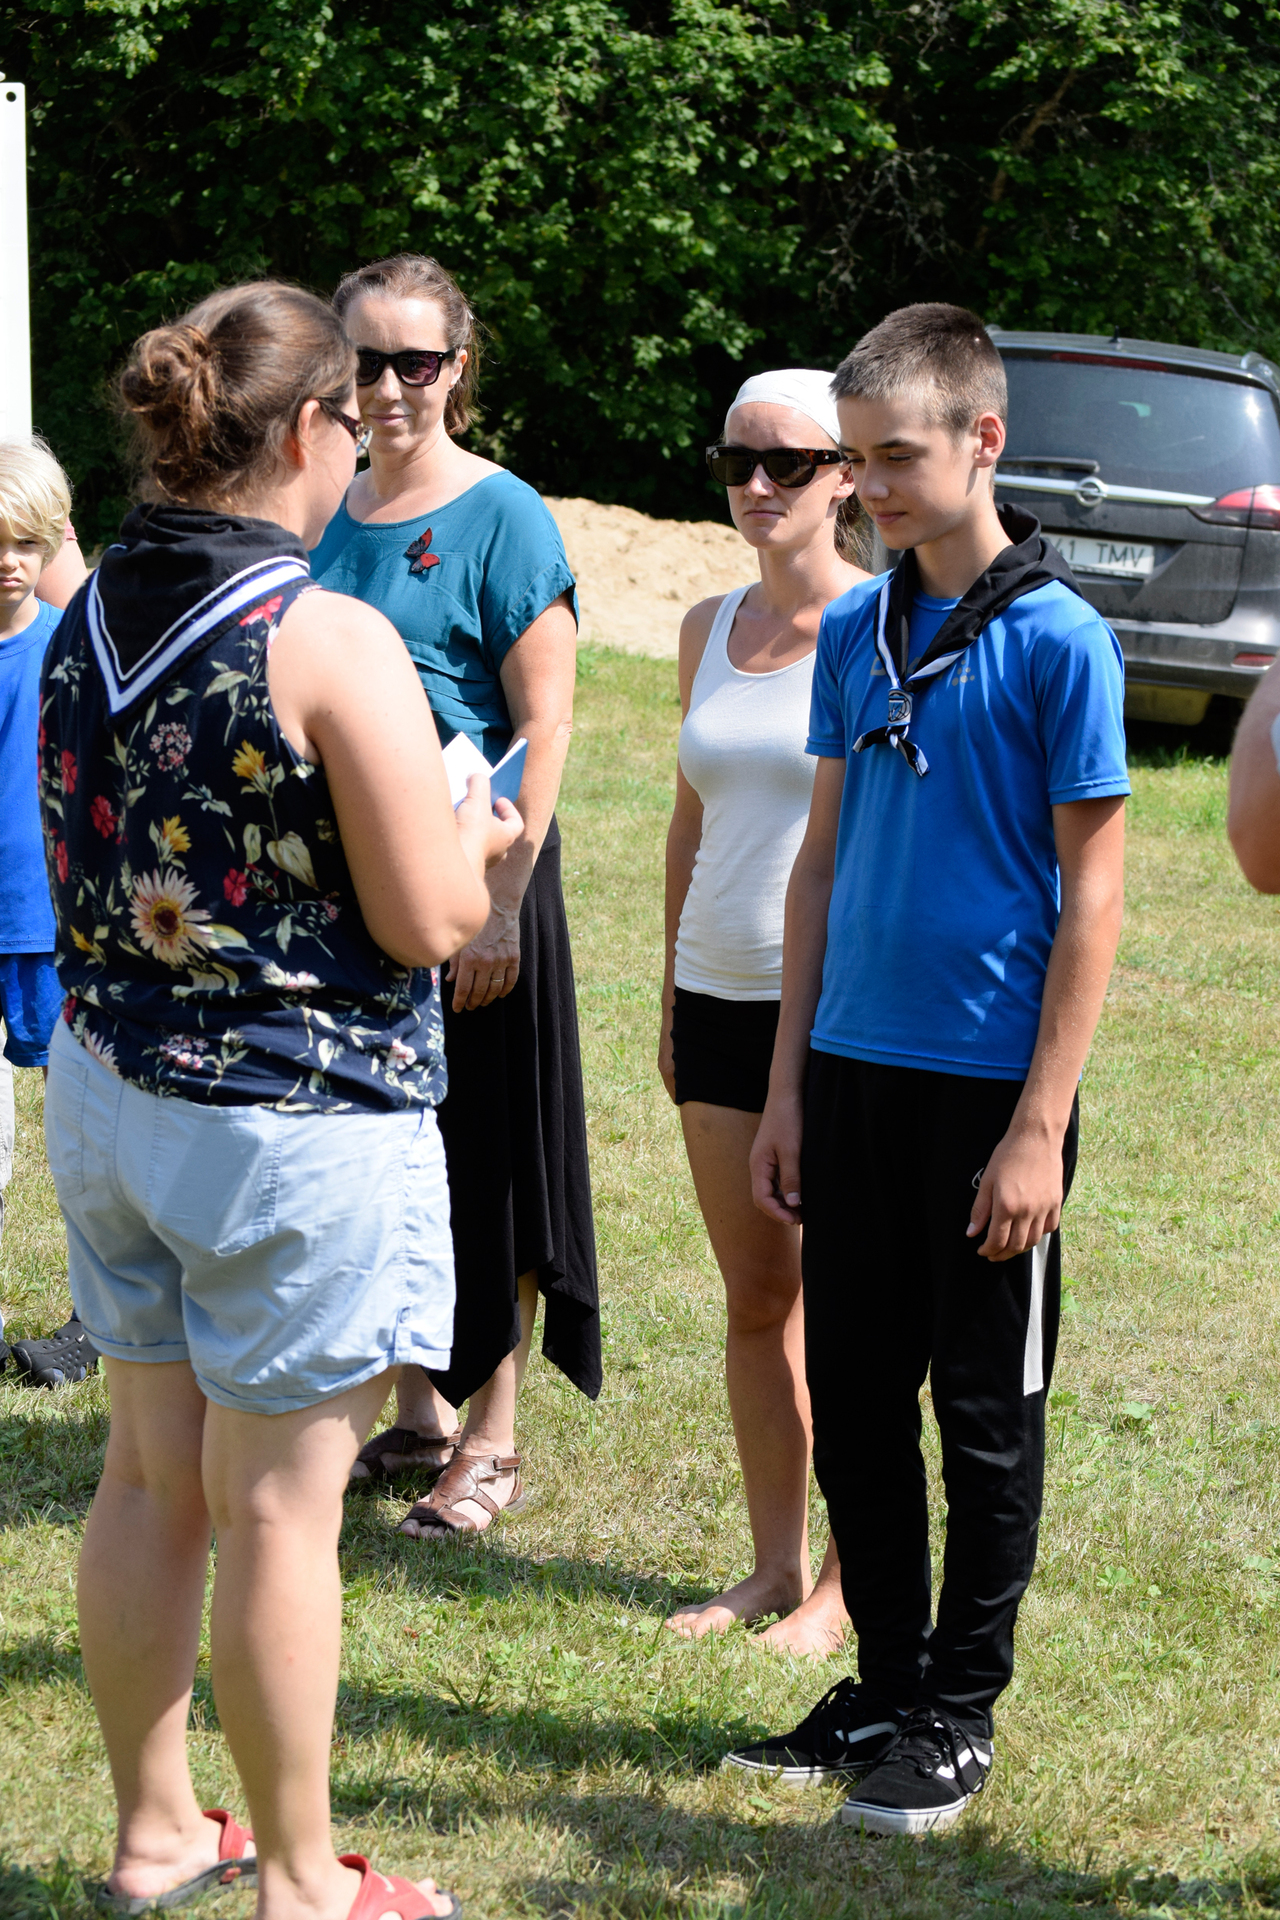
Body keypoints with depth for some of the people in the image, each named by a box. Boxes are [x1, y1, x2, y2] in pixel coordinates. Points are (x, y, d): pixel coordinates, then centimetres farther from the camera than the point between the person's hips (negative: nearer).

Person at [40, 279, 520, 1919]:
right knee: (277, 1507, 3)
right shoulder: (332, 644, -19)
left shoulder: (83, 627, 2)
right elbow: (426, 922, -18)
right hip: (298, 1115, -7)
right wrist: (470, 838, 4)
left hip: (111, 1091, 7)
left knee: (149, 1480, 17)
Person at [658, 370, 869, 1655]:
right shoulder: (709, 629, 11)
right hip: (722, 995, 6)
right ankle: (775, 1563, 21)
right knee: (754, 1298, 11)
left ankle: (848, 1581, 11)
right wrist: (671, 999, 16)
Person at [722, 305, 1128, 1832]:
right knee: (853, 1404, 11)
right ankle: (885, 1687, 25)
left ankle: (960, 1714, 18)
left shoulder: (1057, 638, -10)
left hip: (989, 1081, -5)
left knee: (985, 1418, 6)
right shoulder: (854, 631, 7)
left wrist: (1040, 1127, -14)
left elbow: (1091, 893, -10)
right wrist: (787, 1087, 10)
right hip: (852, 1073, 6)